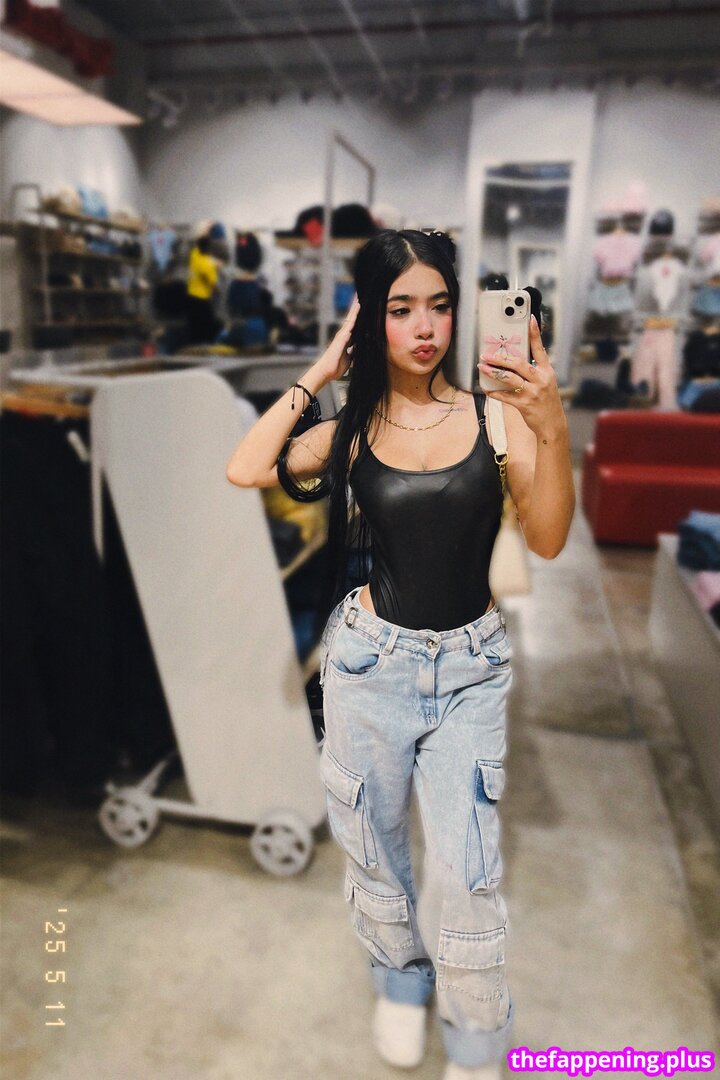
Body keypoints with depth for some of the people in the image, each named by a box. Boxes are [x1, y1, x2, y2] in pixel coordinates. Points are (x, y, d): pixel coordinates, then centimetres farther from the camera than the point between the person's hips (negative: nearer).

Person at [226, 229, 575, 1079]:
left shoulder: (496, 413, -7)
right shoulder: (351, 430, -2)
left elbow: (546, 539, -15)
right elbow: (245, 470, -17)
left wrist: (552, 429, -30)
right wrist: (318, 373, -9)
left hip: (470, 667, -1)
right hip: (371, 658, 2)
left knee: (464, 871, 3)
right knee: (373, 845, 17)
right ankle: (399, 980, 49)